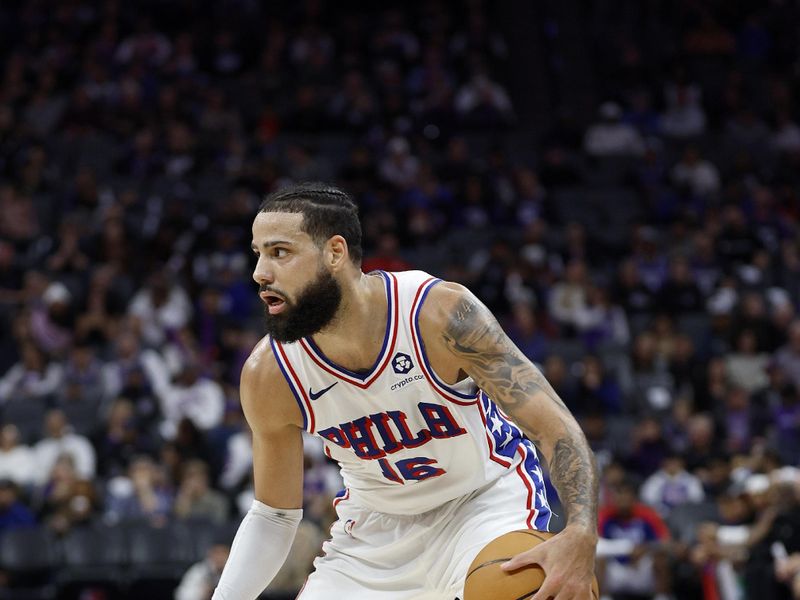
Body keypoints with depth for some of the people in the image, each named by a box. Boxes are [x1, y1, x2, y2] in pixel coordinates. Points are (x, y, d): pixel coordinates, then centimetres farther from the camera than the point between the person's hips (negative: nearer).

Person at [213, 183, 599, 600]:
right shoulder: (267, 375, -18)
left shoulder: (441, 313, -29)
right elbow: (273, 515, -1)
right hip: (376, 518, 4)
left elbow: (555, 428, -28)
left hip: (486, 497, -4)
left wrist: (581, 536, -45)